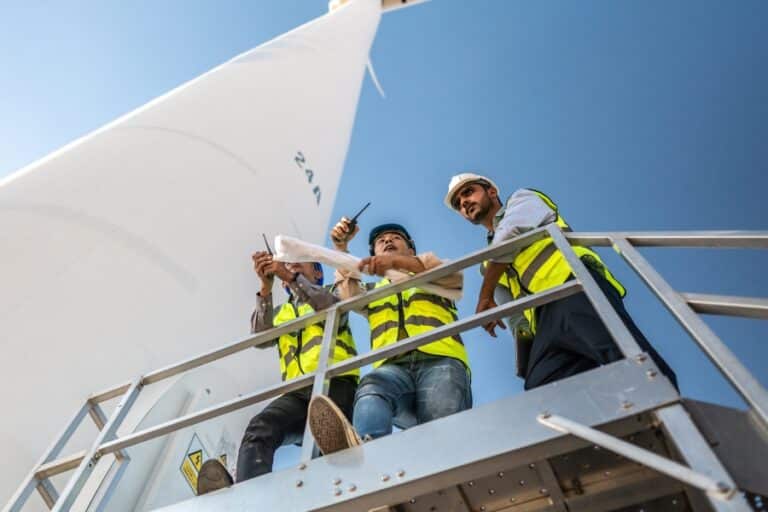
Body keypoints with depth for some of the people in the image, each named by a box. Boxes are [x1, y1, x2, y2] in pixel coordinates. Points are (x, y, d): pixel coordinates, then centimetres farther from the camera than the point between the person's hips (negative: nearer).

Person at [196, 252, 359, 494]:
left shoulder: (333, 295, 25)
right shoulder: (281, 313, 32)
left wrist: (291, 277, -7)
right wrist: (266, 287, -1)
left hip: (335, 383, -1)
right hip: (298, 391, 1)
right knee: (259, 428, -31)